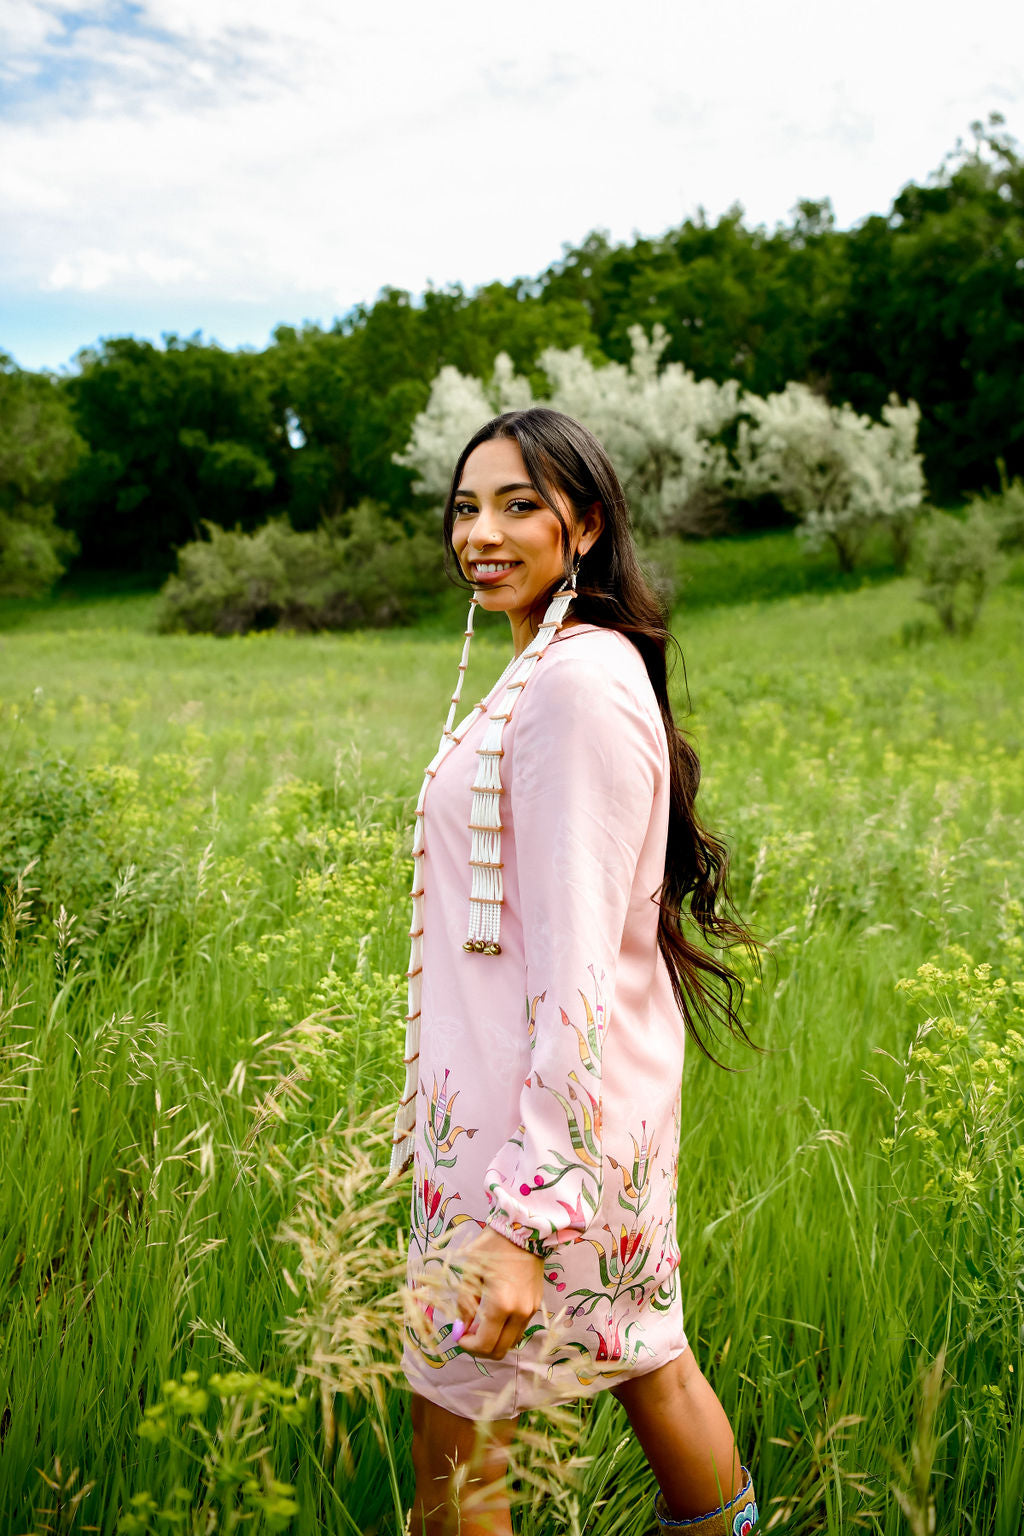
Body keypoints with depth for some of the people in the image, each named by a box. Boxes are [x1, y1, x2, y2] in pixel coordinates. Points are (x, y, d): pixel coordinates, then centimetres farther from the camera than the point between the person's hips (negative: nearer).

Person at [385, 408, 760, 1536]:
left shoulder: (577, 682, -21)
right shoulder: (552, 669, 10)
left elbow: (578, 965, -25)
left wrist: (527, 1218, -25)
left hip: (545, 1117, -9)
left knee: (452, 1435, 7)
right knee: (643, 1357, 24)